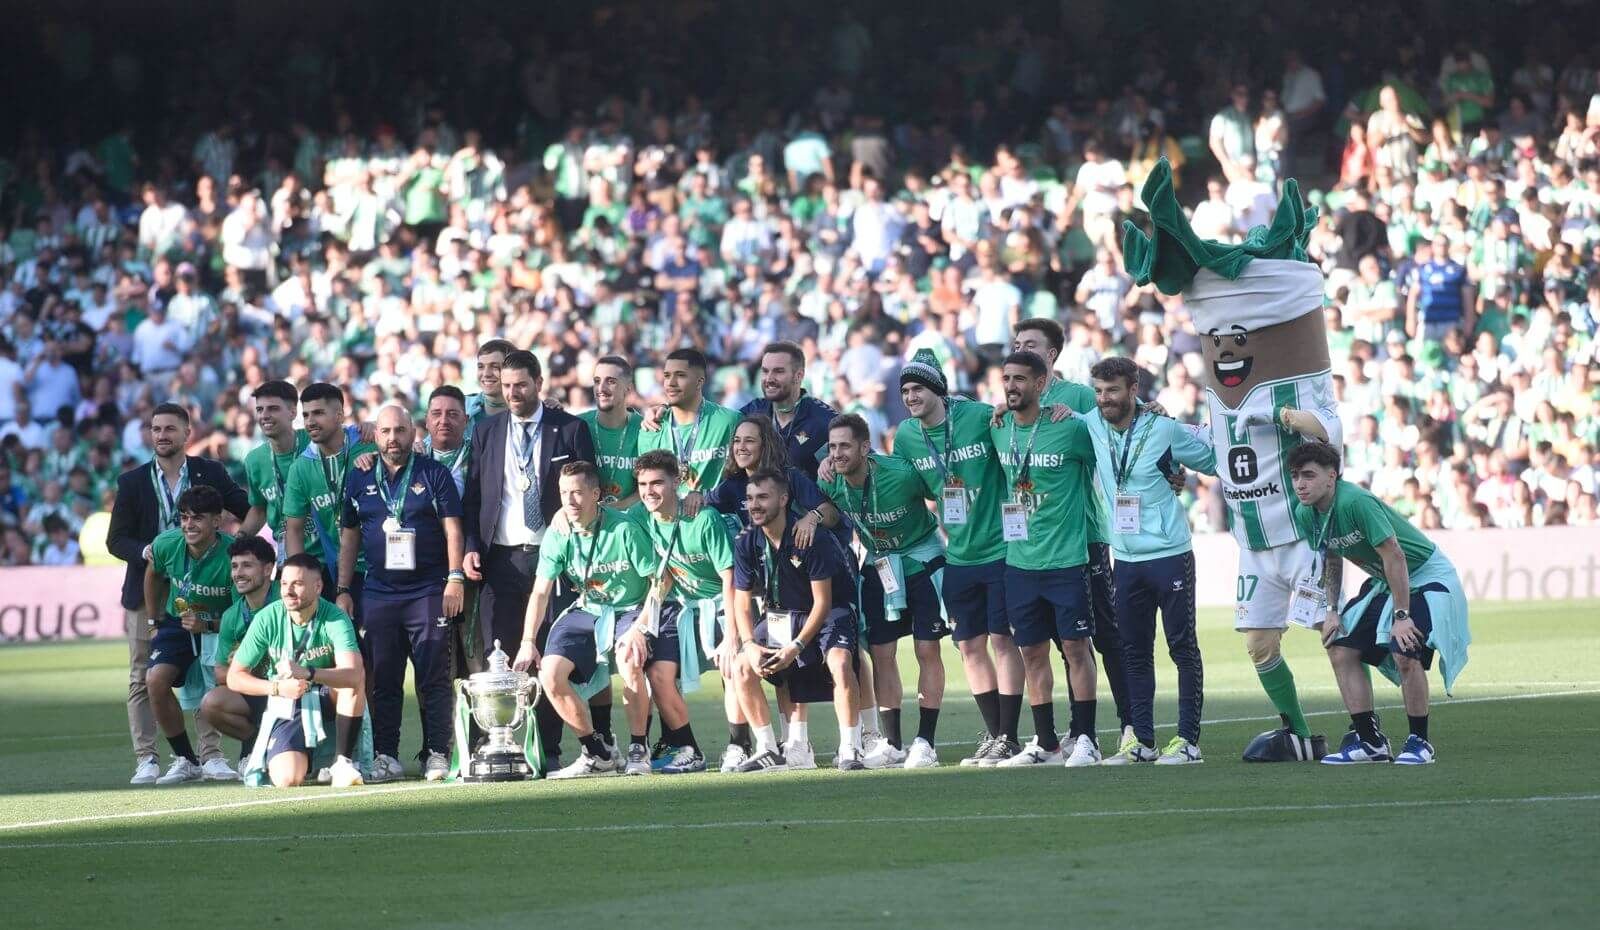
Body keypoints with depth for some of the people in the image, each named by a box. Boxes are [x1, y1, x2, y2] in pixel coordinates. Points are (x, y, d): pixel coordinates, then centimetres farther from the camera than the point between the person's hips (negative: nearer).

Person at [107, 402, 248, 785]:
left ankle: (211, 754, 5)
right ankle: (146, 759, 2)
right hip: (147, 592, 0)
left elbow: (250, 509, 7)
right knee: (143, 678, -1)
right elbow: (116, 539, 3)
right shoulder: (133, 482, 4)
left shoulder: (209, 473, 5)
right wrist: (145, 552, -17)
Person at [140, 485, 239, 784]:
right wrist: (156, 622, 16)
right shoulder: (166, 545, -15)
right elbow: (154, 576, 11)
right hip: (177, 623, 3)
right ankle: (185, 760, -4)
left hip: (221, 628, -3)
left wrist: (208, 625, -32)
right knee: (156, 681, -19)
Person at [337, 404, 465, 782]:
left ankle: (437, 754, -3)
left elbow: (452, 529, 1)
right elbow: (349, 538, 16)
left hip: (428, 592, -3)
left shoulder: (434, 474, 4)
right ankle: (385, 756, 6)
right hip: (378, 592, 3)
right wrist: (343, 590, 10)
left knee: (434, 678, -5)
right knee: (382, 680, 3)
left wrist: (455, 579, -8)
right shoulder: (360, 480, 12)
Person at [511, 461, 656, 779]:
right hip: (586, 612, 5)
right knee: (550, 675, -15)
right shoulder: (558, 535, -6)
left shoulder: (624, 530, -18)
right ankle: (599, 754, -3)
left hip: (629, 609, -5)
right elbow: (541, 591, -5)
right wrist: (528, 642, -15)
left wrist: (641, 627, -23)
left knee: (631, 661, -35)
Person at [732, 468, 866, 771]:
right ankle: (768, 750, 2)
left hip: (829, 613, -6)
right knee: (743, 665, -8)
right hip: (779, 617, 6)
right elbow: (742, 602, -2)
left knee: (840, 662, -32)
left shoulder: (812, 539, -23)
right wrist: (750, 645, -19)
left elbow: (822, 602, -21)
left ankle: (849, 750, -27)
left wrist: (797, 646, -27)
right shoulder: (746, 544, -8)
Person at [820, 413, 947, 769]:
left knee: (927, 650, -5)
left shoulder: (901, 474, -27)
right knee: (881, 655, 1)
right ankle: (891, 744, 7)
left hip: (922, 562, -4)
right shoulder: (831, 483, -15)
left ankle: (925, 741, -1)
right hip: (879, 567, 5)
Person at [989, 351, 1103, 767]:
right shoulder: (998, 431, 5)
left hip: (1066, 557, -5)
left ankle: (1084, 738, 5)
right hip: (1020, 558, 5)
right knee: (1032, 652, 8)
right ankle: (1045, 743, 15)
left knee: (1075, 646, -1)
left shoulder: (1070, 429, -11)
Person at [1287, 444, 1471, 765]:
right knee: (1341, 649, 0)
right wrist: (1331, 611, 5)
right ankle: (1368, 740, 7)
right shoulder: (1306, 514, -4)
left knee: (1405, 654, -25)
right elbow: (1332, 561, 14)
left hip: (1426, 577, -9)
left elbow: (1394, 556, -29)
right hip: (1383, 583, 9)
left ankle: (1419, 742, -9)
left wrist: (1401, 616, -29)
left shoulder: (1356, 502, -30)